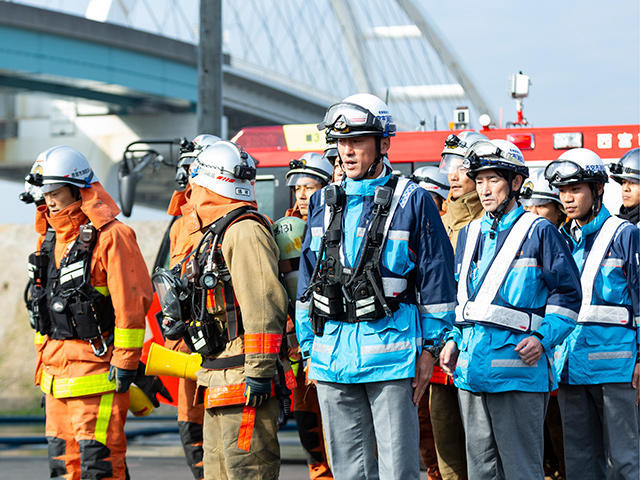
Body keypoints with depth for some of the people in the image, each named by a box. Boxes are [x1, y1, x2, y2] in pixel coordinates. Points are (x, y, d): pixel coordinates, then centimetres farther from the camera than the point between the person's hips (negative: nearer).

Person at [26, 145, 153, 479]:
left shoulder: (110, 236, -12)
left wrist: (125, 362, -16)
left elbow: (132, 301, -15)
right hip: (56, 370, 8)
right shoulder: (51, 238, 14)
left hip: (95, 368, -8)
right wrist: (44, 358, 20)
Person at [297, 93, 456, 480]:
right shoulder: (324, 203, 13)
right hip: (333, 356, 5)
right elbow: (307, 281, 18)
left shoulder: (412, 201, -2)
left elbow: (437, 280, -1)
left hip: (390, 356, -5)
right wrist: (309, 347, 13)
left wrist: (429, 349, -5)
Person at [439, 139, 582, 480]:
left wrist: (543, 338, -13)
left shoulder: (539, 232, 0)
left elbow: (567, 293, -1)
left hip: (517, 367, -6)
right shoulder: (469, 235, 18)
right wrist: (453, 339, 12)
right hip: (472, 368, 6)